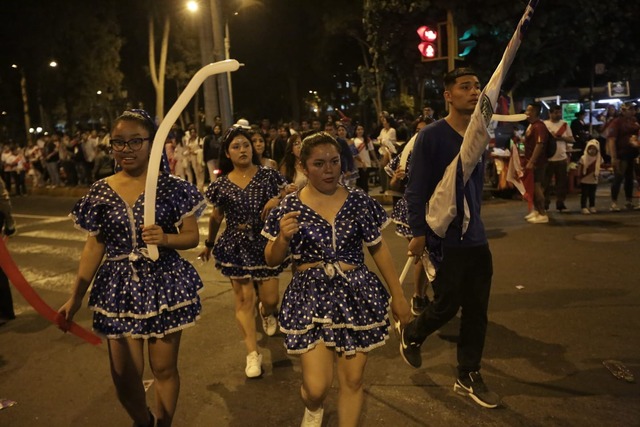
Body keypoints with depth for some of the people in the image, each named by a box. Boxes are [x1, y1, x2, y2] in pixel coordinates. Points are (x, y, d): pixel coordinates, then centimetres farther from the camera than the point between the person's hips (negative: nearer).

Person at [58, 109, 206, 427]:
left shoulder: (171, 187, -6)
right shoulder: (101, 191, 1)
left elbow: (192, 237, -3)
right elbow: (94, 247, 6)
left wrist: (166, 238, -24)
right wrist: (76, 297, 5)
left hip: (164, 285, -2)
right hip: (119, 288, 2)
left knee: (164, 368, 10)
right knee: (124, 375, 8)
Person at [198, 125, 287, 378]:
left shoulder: (268, 175, -4)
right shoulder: (221, 184, 0)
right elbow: (216, 217, 13)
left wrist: (278, 201, -23)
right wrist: (209, 244, 22)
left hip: (265, 243, 0)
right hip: (236, 245, 0)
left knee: (270, 299, 4)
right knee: (243, 298, 1)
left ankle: (265, 312, 45)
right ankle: (252, 353, 12)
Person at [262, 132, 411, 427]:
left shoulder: (359, 201, -1)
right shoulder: (290, 206, -3)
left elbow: (378, 249, 7)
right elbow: (272, 260, 1)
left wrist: (398, 294, 9)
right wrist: (283, 237, -20)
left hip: (356, 295, 2)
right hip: (311, 297, -1)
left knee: (352, 381, 9)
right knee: (317, 386, -4)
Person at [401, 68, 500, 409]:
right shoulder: (431, 136, -13)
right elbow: (415, 190, -14)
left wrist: (474, 221, 16)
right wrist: (418, 233, -15)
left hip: (476, 237, 6)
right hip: (443, 239, -6)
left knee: (477, 310, 9)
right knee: (447, 305, 4)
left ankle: (468, 377, 26)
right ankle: (411, 335, 36)